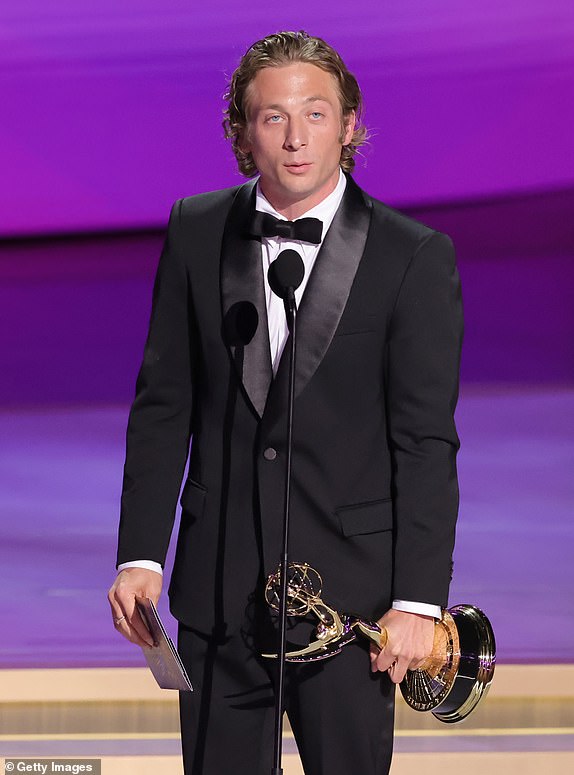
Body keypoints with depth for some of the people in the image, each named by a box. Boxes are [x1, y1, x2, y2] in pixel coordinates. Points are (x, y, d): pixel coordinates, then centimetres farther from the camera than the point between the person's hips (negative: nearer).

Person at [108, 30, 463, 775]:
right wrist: (140, 555, 0)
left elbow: (427, 442, -6)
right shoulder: (196, 232, 5)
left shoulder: (415, 257, -5)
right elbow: (163, 405, 6)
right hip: (217, 592, 3)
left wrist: (418, 600, -11)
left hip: (350, 595, -2)